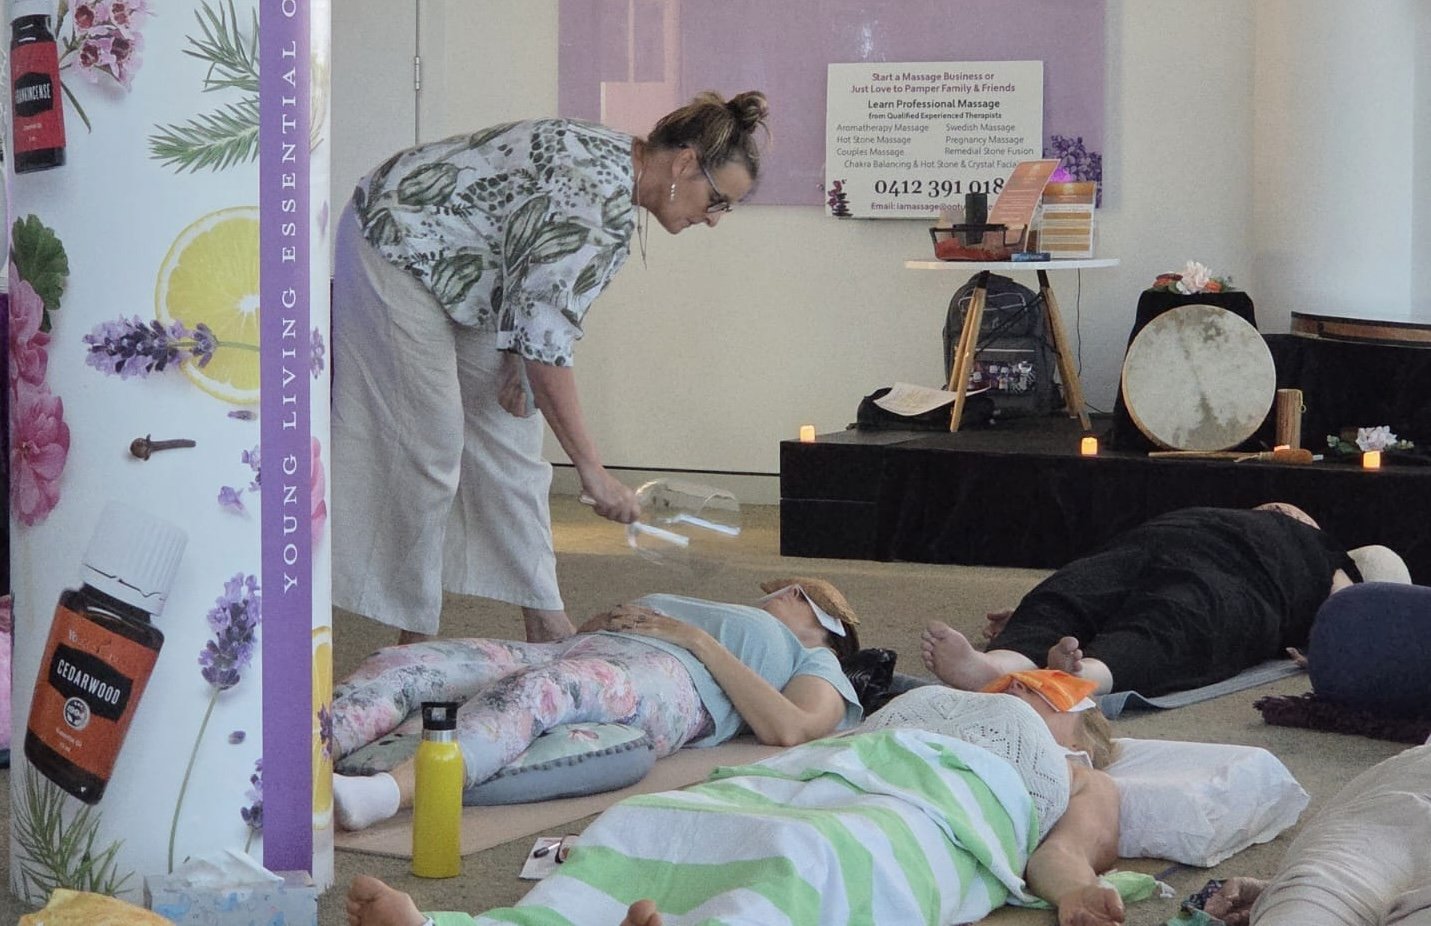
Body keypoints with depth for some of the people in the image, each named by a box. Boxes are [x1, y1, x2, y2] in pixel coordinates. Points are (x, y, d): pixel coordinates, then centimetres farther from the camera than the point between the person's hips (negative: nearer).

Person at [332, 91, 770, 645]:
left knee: (509, 437, 8)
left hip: (451, 270, 10)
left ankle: (546, 624, 12)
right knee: (427, 444, -8)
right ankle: (414, 640, -2)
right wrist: (593, 471, -30)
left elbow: (534, 288, 10)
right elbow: (546, 330, -32)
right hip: (392, 247, -10)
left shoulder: (616, 168, 0)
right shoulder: (600, 196, -30)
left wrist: (519, 362, -4)